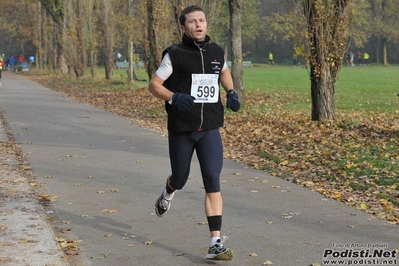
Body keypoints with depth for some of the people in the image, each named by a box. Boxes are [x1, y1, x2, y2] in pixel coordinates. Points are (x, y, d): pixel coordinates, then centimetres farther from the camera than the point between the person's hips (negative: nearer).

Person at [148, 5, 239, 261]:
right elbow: (154, 85, -4)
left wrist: (231, 93, 7)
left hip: (210, 129, 2)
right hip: (181, 129, -2)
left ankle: (216, 244, -10)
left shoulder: (217, 52, 4)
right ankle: (167, 195, 54)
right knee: (180, 179, 14)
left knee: (213, 181, -11)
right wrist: (174, 97, -24)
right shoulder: (175, 54, -8)